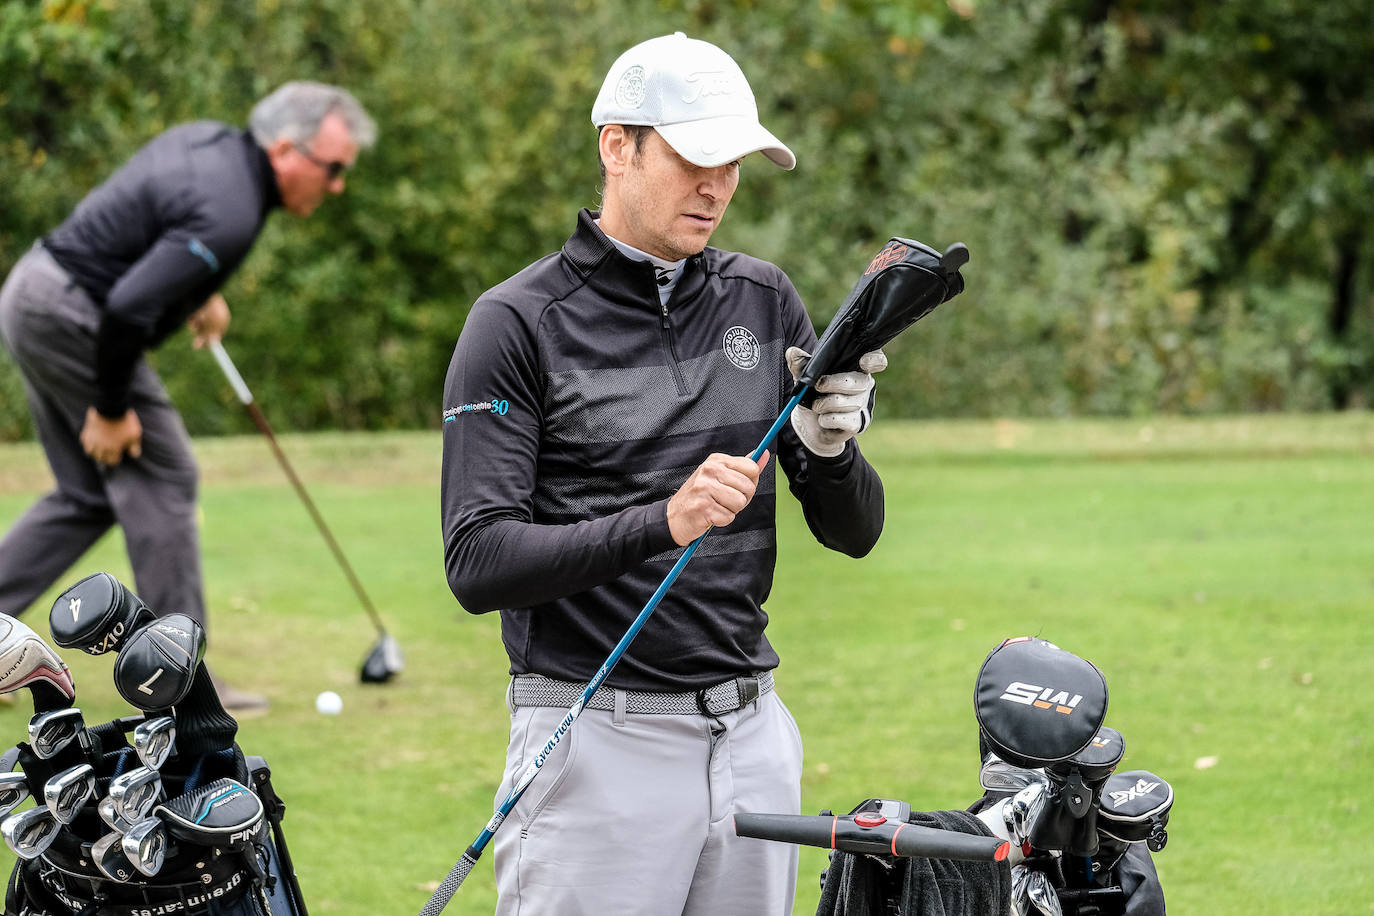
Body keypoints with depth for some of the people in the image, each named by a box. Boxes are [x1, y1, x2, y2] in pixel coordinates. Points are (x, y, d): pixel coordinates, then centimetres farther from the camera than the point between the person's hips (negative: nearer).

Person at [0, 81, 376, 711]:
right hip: (71, 316, -10)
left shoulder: (212, 140, 7)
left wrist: (202, 288, 24)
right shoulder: (231, 214, -23)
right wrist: (110, 409, -19)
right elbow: (129, 307, -30)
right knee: (159, 478, -3)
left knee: (88, 496, 15)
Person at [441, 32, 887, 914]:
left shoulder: (762, 301, 10)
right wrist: (661, 523, -26)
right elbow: (477, 564, -14)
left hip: (752, 733, 5)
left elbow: (854, 533, 10)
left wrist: (829, 447, -12)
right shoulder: (519, 323, -6)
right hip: (599, 748, -5)